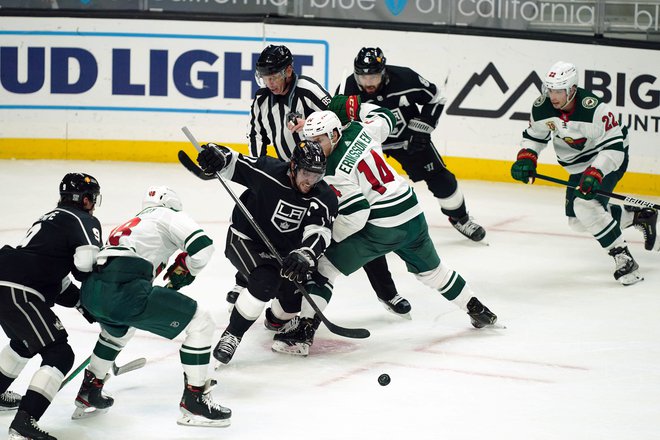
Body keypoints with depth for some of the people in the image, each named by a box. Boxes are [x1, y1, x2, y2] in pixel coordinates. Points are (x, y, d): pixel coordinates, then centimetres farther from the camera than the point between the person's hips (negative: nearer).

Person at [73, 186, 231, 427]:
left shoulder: (132, 225, 37)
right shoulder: (170, 215, 15)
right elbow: (202, 246, 0)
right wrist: (184, 271, 17)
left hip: (90, 290, 8)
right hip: (125, 290, -8)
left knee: (118, 329, 43)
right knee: (200, 323, 2)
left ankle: (89, 393, 46)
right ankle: (194, 401, 5)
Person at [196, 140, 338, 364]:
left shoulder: (324, 198, -19)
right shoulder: (268, 171, -25)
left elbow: (319, 233, -33)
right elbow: (234, 164, -13)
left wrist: (304, 255, -52)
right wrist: (217, 156, -36)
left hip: (283, 251, 5)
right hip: (245, 239, -5)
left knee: (295, 300, 4)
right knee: (265, 281, -29)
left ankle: (276, 320, 43)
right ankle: (232, 335, -17)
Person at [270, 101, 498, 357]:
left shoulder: (334, 171, -17)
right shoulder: (358, 130, 1)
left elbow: (355, 214, -20)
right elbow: (385, 118, 21)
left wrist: (328, 237, -7)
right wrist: (354, 108, 28)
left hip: (381, 229, -8)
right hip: (412, 213, 8)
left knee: (325, 265, -2)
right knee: (430, 268, 30)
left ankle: (304, 330, -11)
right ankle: (477, 310, 42)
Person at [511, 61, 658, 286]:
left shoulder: (594, 109, -32)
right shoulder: (542, 107, -13)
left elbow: (614, 147, -30)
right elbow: (534, 136, 7)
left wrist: (595, 174, -40)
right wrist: (526, 158, -11)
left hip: (610, 159, -8)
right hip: (579, 166, 8)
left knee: (586, 205, -29)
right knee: (578, 221, 11)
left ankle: (623, 258, -20)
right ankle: (640, 216, 27)